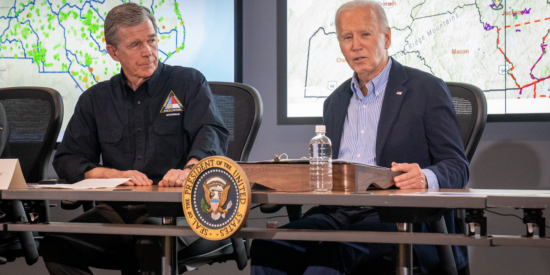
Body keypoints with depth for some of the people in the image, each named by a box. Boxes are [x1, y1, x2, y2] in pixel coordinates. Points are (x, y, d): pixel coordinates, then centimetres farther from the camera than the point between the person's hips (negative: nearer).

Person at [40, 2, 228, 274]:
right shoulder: (95, 99, 18)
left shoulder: (189, 83, 9)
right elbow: (67, 159, 13)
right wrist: (113, 174, -8)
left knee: (151, 246, -37)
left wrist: (190, 169, -30)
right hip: (115, 211, 4)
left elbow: (212, 132, -7)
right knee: (54, 247, -21)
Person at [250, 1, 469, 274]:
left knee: (332, 249, -35)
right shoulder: (335, 102, 23)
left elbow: (457, 167, -1)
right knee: (268, 245, -24)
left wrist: (425, 178, -24)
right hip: (338, 212, 5)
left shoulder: (426, 89, 4)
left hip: (396, 216, -5)